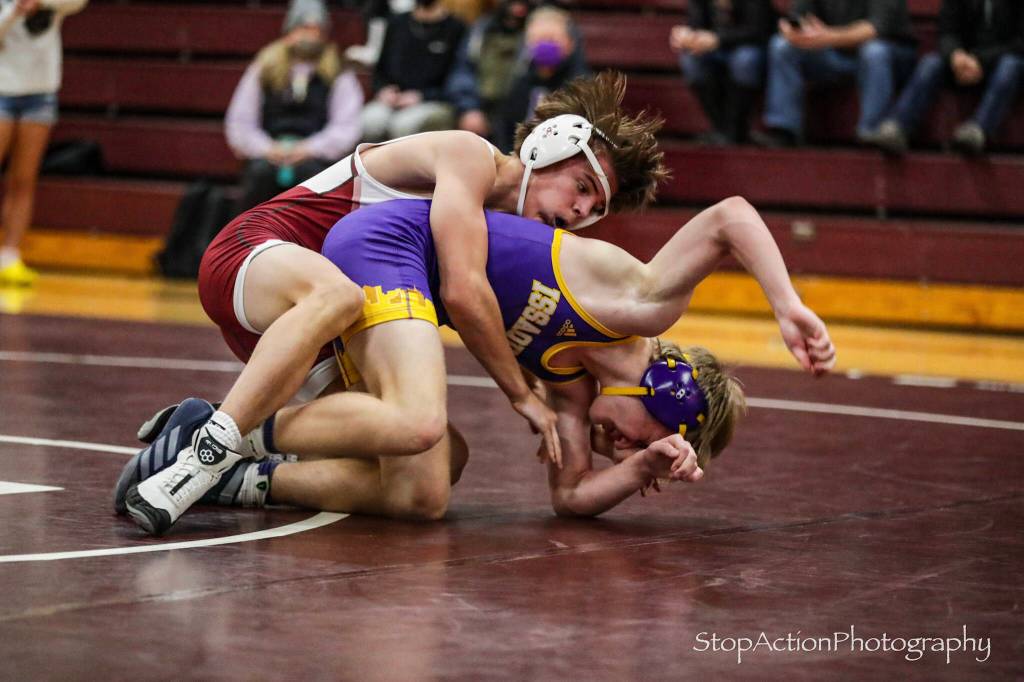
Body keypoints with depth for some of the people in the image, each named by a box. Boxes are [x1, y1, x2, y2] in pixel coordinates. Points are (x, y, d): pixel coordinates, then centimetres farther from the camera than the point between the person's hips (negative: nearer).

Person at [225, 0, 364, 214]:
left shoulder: (339, 77, 14)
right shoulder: (264, 70, 18)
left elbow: (347, 126, 3)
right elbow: (238, 122, 12)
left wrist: (310, 148, -13)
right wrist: (266, 148, -6)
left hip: (315, 155, -1)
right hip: (268, 155, 1)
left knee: (307, 171, -37)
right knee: (261, 172, -35)